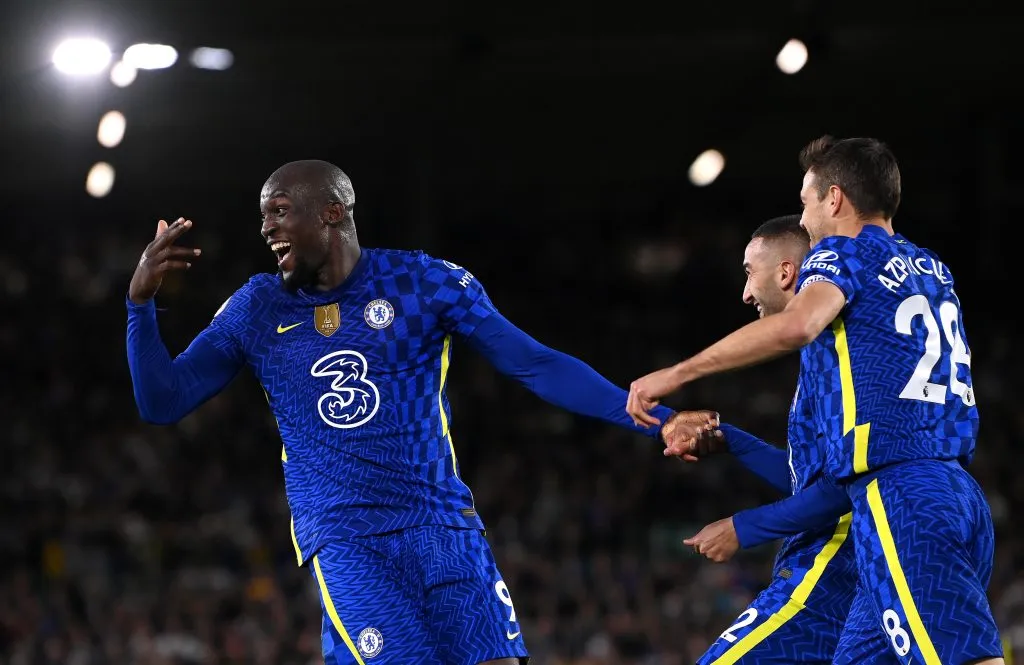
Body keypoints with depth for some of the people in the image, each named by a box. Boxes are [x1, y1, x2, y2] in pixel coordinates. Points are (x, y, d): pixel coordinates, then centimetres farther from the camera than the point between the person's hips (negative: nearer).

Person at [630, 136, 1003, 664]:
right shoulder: (932, 269, 22)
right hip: (962, 495, 8)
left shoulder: (843, 254, 0)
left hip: (895, 499, -8)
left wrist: (676, 374, -17)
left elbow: (797, 325, -22)